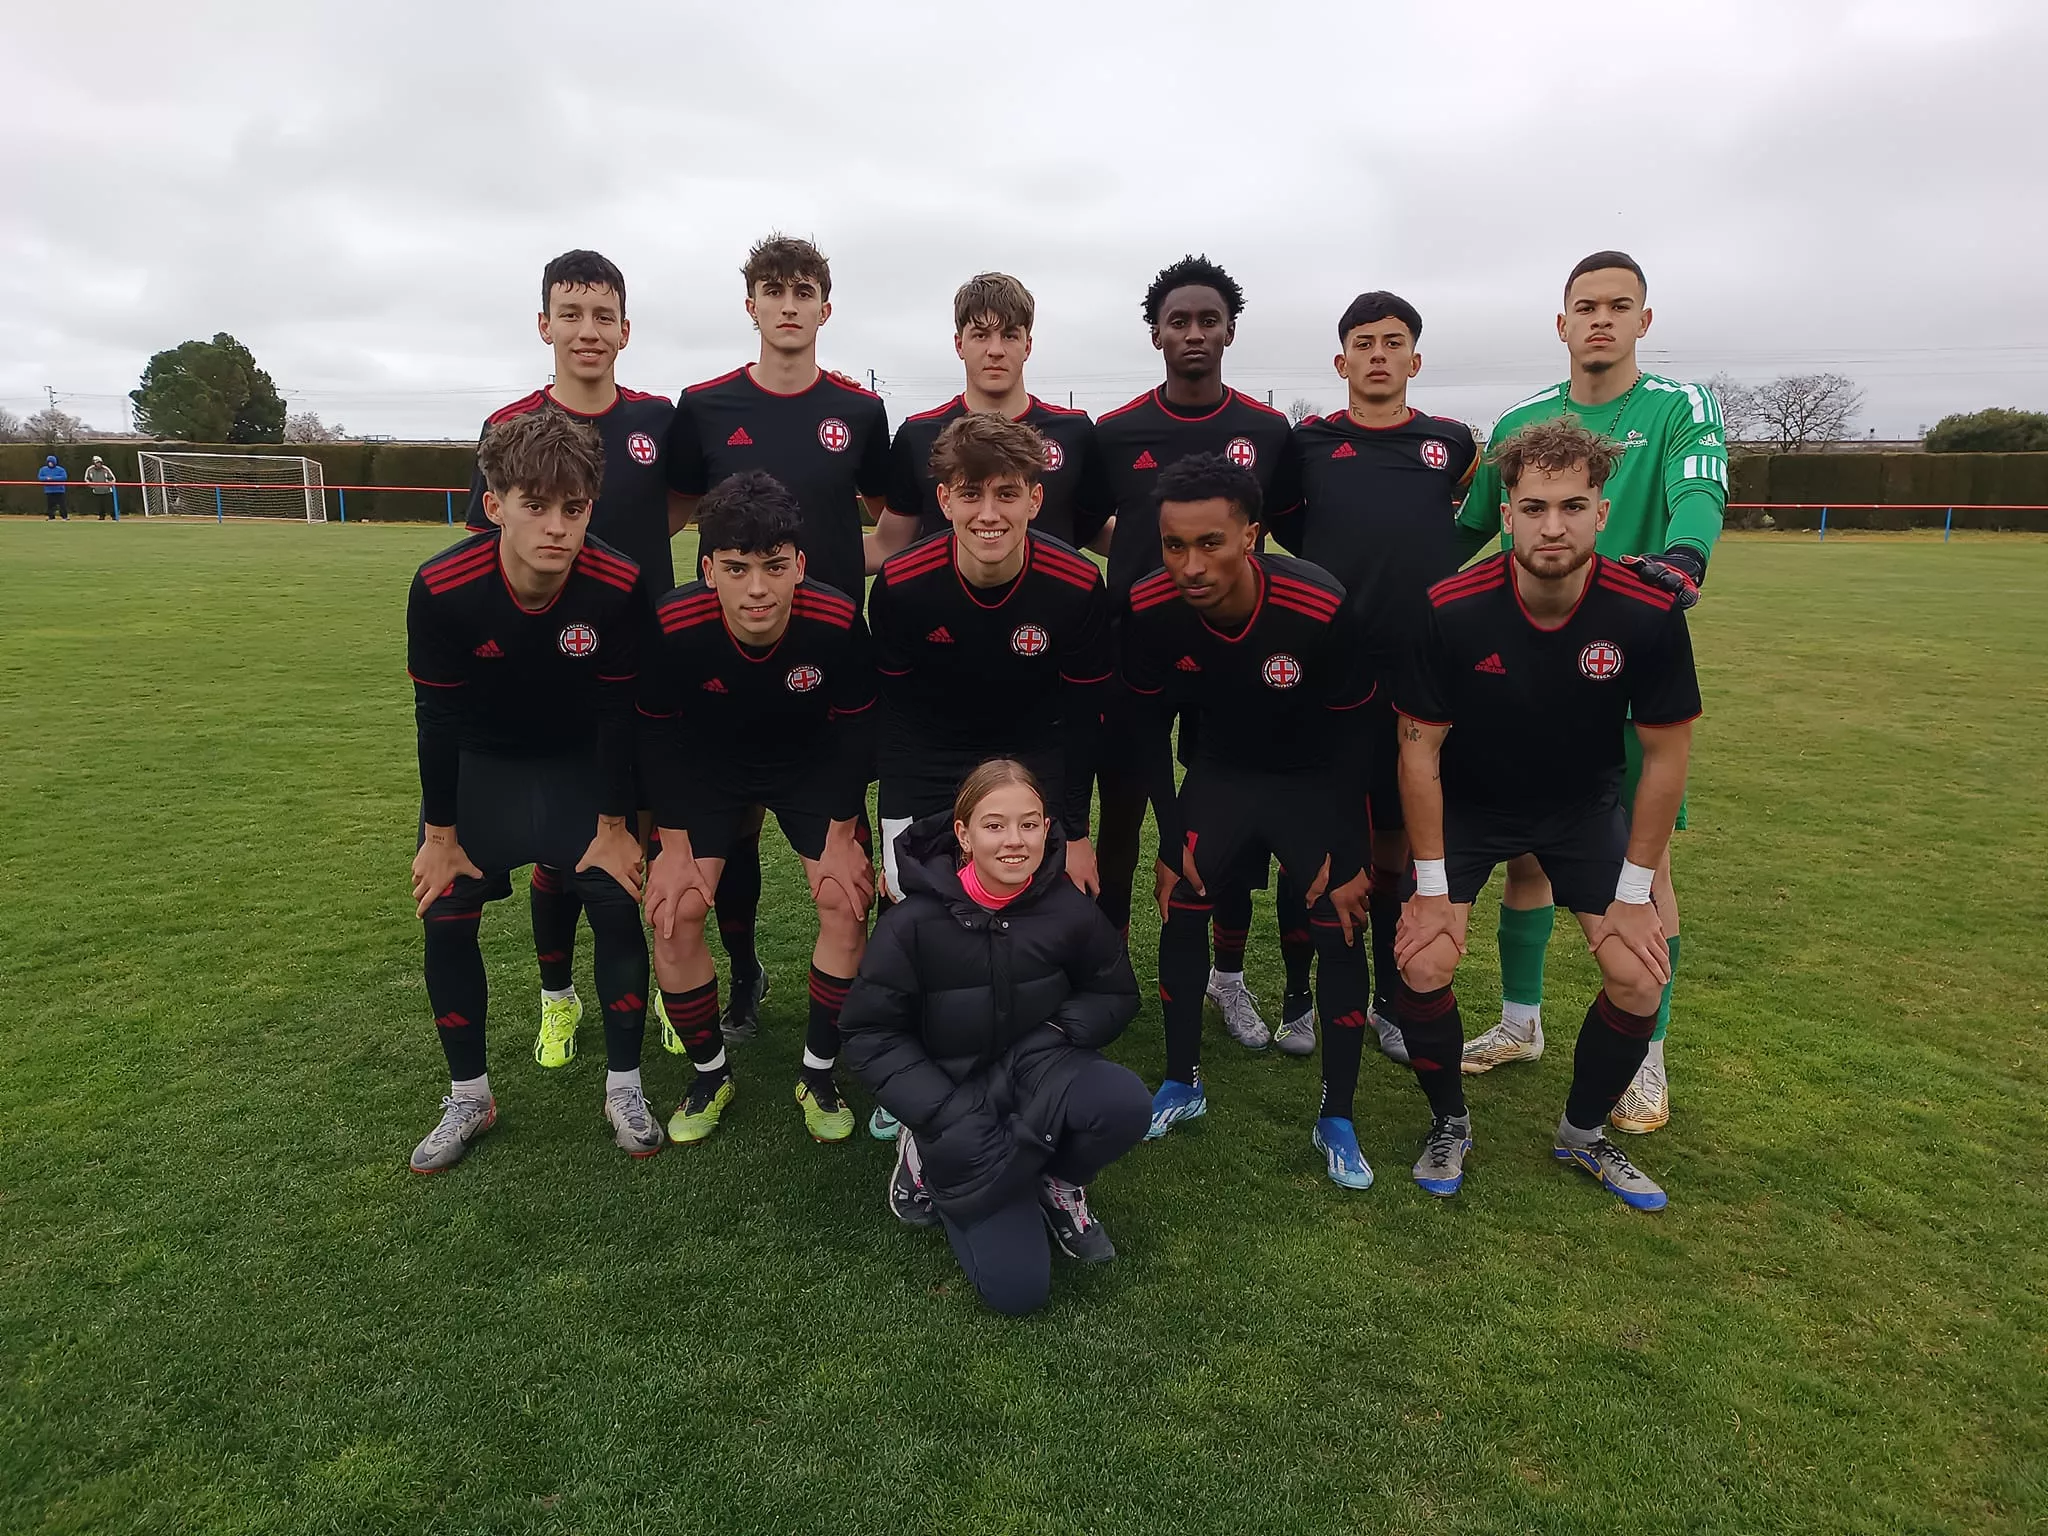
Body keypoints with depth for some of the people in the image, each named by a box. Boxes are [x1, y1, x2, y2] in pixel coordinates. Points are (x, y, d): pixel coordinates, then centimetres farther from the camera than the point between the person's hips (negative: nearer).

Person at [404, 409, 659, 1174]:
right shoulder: (442, 589, -29)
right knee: (445, 919, 0)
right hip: (475, 763, 1)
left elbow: (617, 712, -17)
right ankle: (469, 1098, 19)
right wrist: (441, 835, -9)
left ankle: (623, 1087, 12)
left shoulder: (619, 587, -29)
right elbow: (437, 718, -17)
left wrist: (613, 826, -11)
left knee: (619, 909, -7)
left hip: (580, 763, 0)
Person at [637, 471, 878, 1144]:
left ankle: (818, 1075, 9)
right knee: (674, 912, -11)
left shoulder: (837, 622, -31)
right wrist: (674, 846, -12)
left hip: (811, 762, 0)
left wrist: (841, 837, -10)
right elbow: (658, 735, -13)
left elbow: (853, 730, -14)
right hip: (708, 762, 0)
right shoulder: (673, 627, -31)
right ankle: (709, 1074, 13)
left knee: (847, 905, -12)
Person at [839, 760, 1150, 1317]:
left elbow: (1118, 997, 4)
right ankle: (930, 1156, 15)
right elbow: (870, 1035, -11)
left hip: (1038, 1080, 2)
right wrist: (947, 1119, -19)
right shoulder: (914, 922, -18)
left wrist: (1056, 1032, -16)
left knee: (1126, 1103, -31)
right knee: (1016, 1288, -11)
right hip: (956, 1095, -2)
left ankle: (1056, 1180, 4)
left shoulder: (1070, 911, -12)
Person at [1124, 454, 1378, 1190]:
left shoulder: (1321, 609, -32)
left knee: (1340, 929, -6)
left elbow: (1352, 733, -17)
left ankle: (1336, 1119, 11)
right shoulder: (1149, 611, -25)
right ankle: (1182, 1084, 21)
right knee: (1180, 910, 0)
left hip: (1315, 778, -2)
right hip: (1219, 771, 2)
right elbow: (1148, 726, -8)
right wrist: (1172, 841, -5)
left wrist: (1346, 854, -12)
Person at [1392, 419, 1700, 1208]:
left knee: (1639, 978, -7)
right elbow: (1419, 748, -16)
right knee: (1423, 966, -16)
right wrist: (1432, 886, -14)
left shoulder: (1649, 612, -22)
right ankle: (1449, 1123, 14)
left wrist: (1633, 892, -8)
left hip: (1584, 805, 2)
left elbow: (1666, 753, -10)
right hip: (1466, 805, -1)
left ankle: (1584, 1132, 22)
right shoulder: (1451, 611, -26)